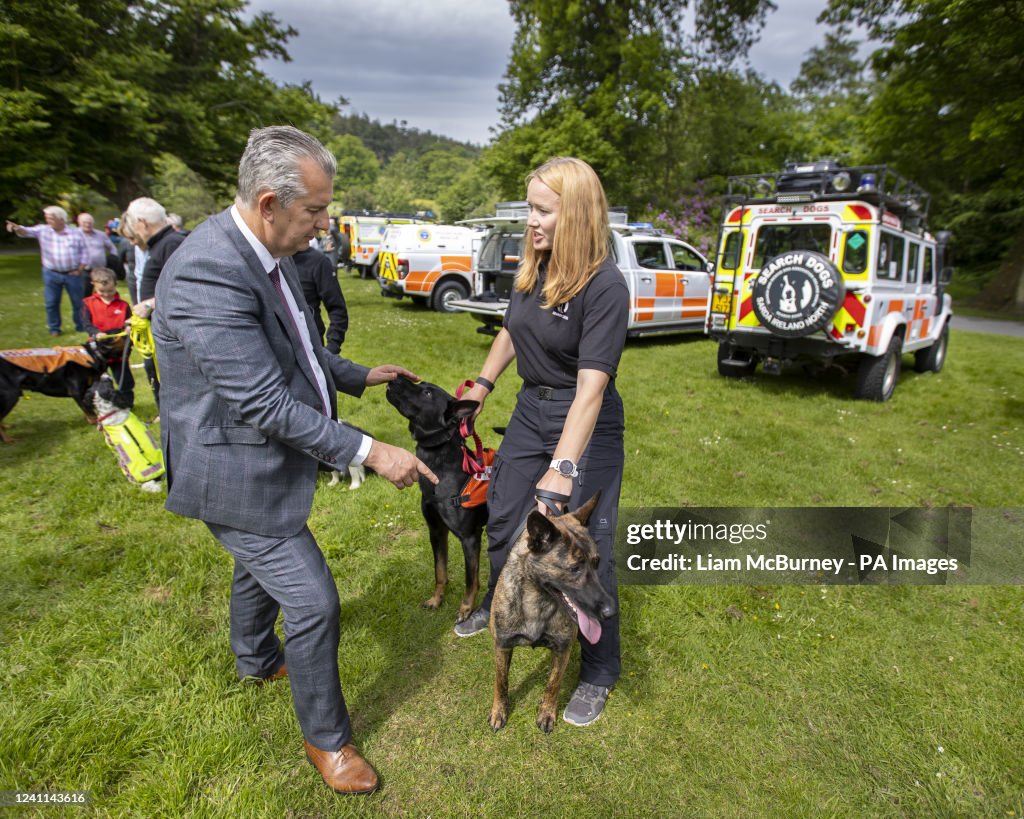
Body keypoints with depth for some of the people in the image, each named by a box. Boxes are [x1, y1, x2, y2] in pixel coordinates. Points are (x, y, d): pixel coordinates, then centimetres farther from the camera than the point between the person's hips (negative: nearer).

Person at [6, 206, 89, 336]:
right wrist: (17, 228, -36)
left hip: (73, 274, -2)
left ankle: (81, 327, 21)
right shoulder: (43, 230, 1)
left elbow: (84, 253, 1)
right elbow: (27, 231, -13)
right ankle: (54, 328, 19)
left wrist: (80, 270, -4)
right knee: (51, 302, 6)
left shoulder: (76, 233, -2)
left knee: (78, 302, 7)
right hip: (51, 274, 2)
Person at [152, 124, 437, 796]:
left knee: (259, 567, 30)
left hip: (268, 457, 10)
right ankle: (327, 737, 24)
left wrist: (359, 376, 12)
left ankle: (256, 660, 59)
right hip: (236, 474, -9)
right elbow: (264, 403, -32)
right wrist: (369, 452, -30)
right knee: (313, 601, -1)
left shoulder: (268, 253, -1)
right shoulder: (207, 273, -30)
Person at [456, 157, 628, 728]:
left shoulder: (605, 287, -24)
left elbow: (591, 387, -32)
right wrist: (483, 384, 16)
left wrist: (562, 470, -38)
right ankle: (500, 608, 51)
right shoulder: (534, 267, -2)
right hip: (531, 409, 8)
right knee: (503, 520, 20)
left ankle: (600, 672, 26)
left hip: (586, 426, -7)